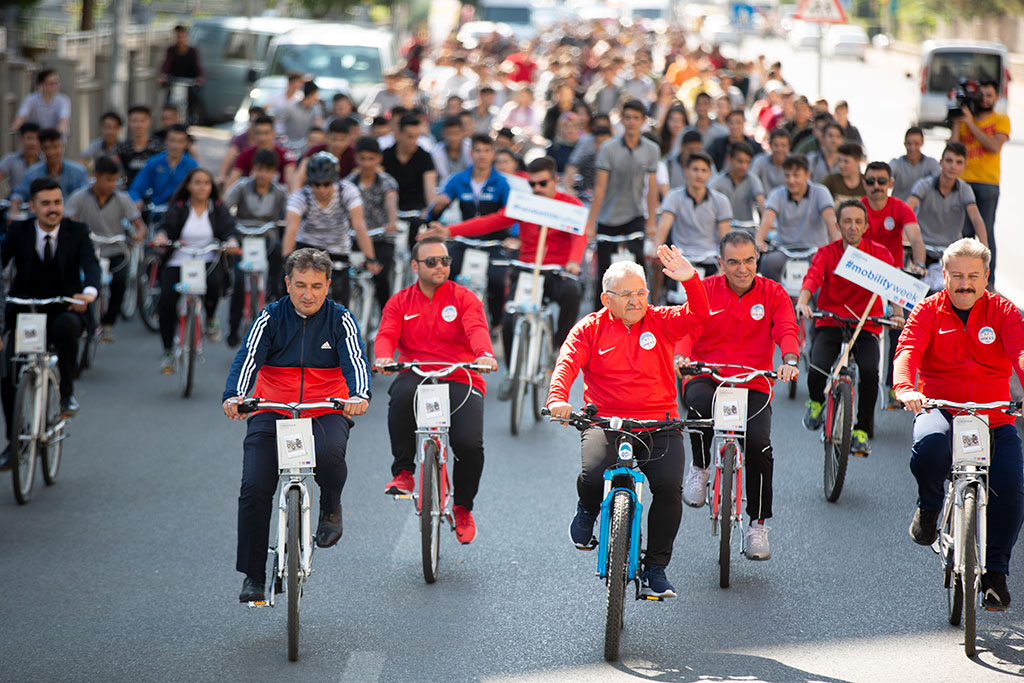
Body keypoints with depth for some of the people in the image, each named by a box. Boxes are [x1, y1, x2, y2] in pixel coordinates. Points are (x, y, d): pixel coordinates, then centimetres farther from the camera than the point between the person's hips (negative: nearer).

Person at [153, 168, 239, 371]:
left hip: (208, 262, 0)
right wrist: (161, 237, -33)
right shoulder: (178, 208, 6)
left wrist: (231, 242, -29)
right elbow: (167, 225, -9)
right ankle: (168, 352, -2)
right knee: (166, 301, -18)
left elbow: (228, 228, -6)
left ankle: (210, 318, -1)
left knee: (214, 283, -34)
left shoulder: (218, 209, 9)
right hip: (177, 263, 0)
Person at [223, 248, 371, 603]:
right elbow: (248, 357, -12)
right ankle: (253, 575, 0)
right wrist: (234, 396, -32)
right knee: (254, 488, -13)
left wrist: (359, 395, -35)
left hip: (326, 412, -1)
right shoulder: (270, 318, 0)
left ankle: (330, 508, 0)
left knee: (329, 453, -35)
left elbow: (356, 360, -13)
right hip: (272, 411, 1)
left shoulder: (340, 320, 0)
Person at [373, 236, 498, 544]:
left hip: (461, 381, 0)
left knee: (469, 443, -22)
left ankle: (463, 506, 9)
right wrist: (384, 357, -30)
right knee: (402, 394, -37)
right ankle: (403, 471, -17)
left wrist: (485, 354, -35)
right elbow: (386, 335, -5)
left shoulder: (464, 298, 7)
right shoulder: (400, 302, 11)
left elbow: (477, 329, -12)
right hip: (416, 376, 0)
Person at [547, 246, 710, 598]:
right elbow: (567, 361, -7)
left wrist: (689, 279, -28)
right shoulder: (591, 328, 7)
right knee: (593, 476, -28)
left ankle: (656, 567, -4)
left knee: (669, 485, -22)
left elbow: (698, 315, -9)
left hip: (659, 424, 1)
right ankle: (588, 510, 12)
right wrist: (558, 397, -27)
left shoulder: (660, 322, 8)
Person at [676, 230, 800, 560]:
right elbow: (688, 326, -10)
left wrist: (789, 360, -33)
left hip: (753, 385, 1)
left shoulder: (773, 294, 5)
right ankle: (700, 466, -6)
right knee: (701, 404, -37)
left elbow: (786, 330, -11)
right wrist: (682, 356, -33)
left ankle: (758, 523, -4)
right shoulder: (706, 289, 3)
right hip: (706, 378, -1)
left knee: (759, 442, -23)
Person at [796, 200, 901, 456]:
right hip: (829, 324, 0)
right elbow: (811, 279, -19)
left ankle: (862, 431, -8)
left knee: (869, 370, -28)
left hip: (866, 327, 0)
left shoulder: (879, 254, -1)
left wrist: (897, 312, -33)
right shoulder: (826, 253, -2)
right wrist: (802, 303, -41)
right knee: (817, 370, -26)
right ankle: (816, 401, 13)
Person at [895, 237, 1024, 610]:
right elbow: (908, 351, -12)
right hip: (940, 409, -1)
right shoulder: (928, 311, 3)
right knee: (930, 443, -37)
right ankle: (929, 506, -3)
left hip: (993, 418, 1)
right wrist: (906, 389, -35)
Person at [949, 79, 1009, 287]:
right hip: (963, 182, 3)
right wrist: (957, 121, 1)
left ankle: (988, 280, -1)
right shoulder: (965, 119, 14)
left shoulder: (1001, 120, 6)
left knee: (986, 232, -4)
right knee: (964, 232, 0)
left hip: (988, 183, -3)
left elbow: (995, 146, -10)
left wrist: (971, 124, -9)